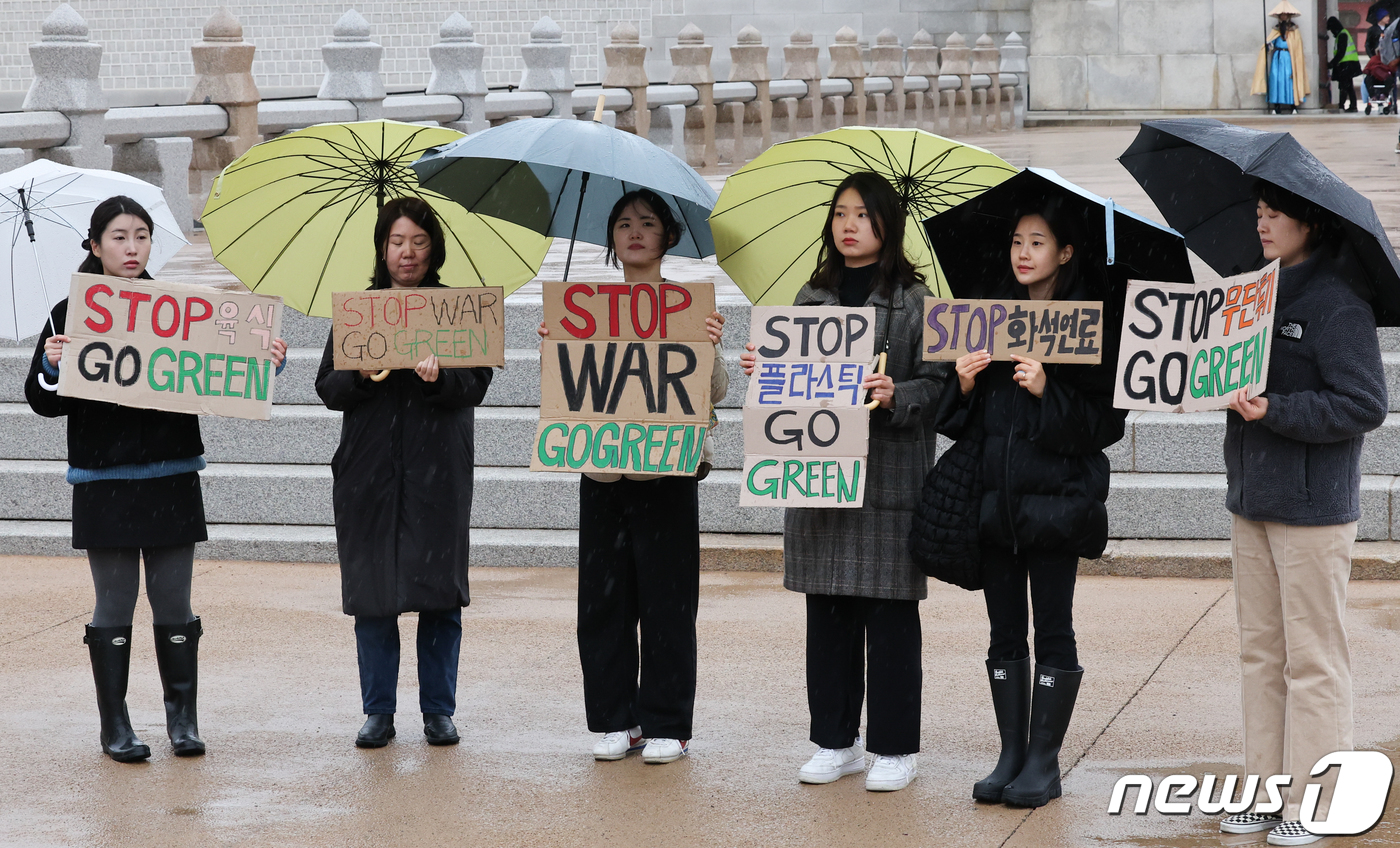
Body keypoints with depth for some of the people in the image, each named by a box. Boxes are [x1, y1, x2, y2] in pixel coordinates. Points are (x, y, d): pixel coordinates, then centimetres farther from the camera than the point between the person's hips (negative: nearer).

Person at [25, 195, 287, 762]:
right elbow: (44, 401, 2)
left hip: (171, 479, 2)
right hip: (104, 482, -2)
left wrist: (268, 363, -12)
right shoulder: (70, 315, 2)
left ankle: (183, 718, 15)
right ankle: (115, 727, 11)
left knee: (173, 603, 5)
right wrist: (51, 365, -18)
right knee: (114, 604, 3)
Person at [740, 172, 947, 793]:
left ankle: (895, 747, 8)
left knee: (890, 613, -1)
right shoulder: (811, 298, 13)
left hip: (890, 476, -4)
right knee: (828, 613, 8)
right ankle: (836, 742, 18)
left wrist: (896, 396, -22)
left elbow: (936, 385, -4)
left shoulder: (914, 299, 0)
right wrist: (763, 371, -3)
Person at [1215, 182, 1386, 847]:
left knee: (1312, 659, -1)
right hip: (1252, 501, 8)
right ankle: (1268, 791, 20)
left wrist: (1275, 412, -24)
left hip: (1314, 507, -8)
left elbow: (1364, 406, -18)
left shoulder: (1340, 304, -13)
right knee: (1260, 653, 12)